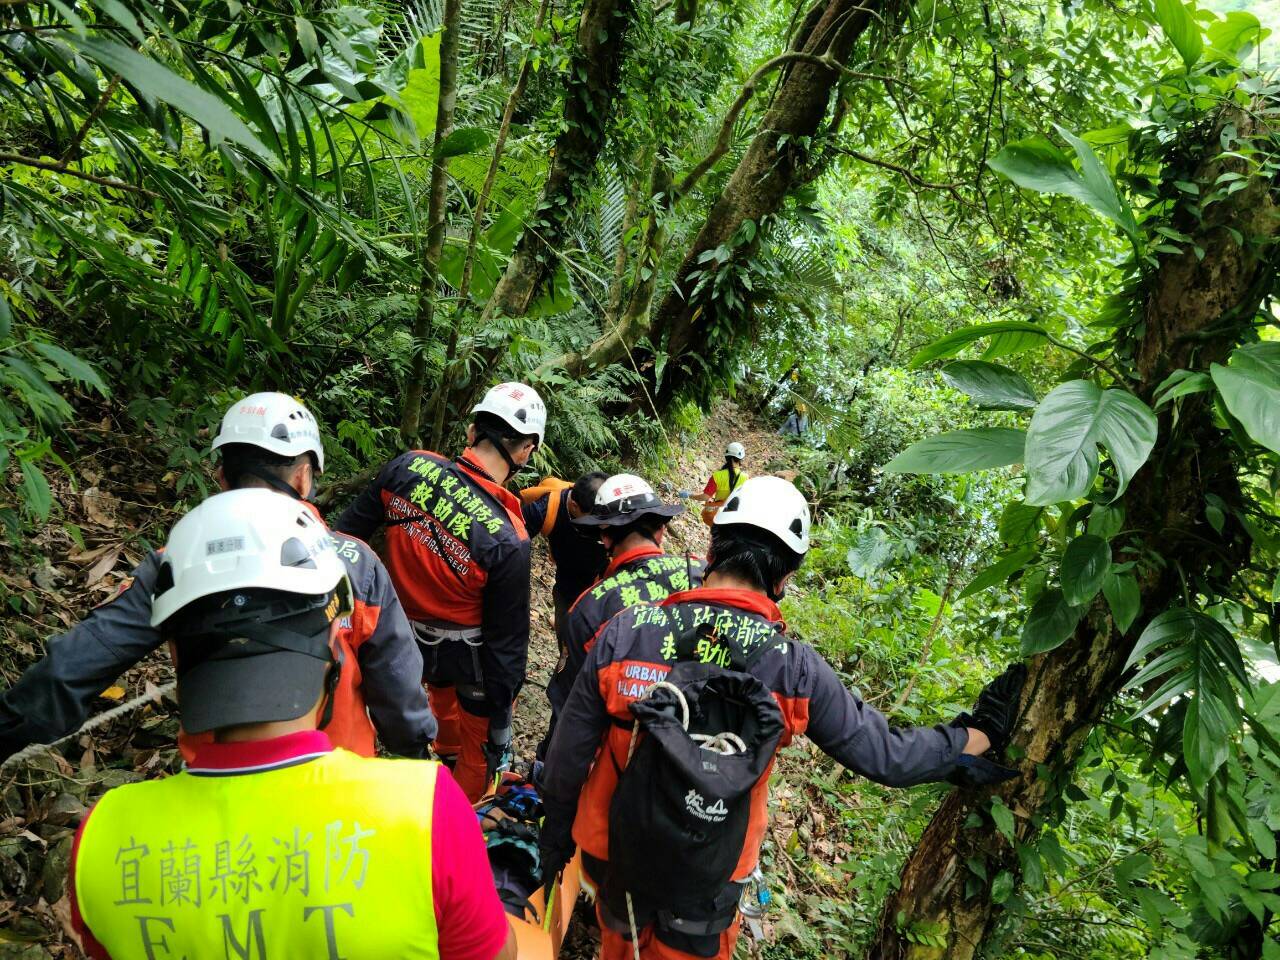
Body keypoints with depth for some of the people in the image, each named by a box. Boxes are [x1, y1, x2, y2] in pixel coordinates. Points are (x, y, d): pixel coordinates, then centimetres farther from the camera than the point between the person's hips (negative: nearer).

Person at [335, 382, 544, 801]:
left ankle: (448, 748, 65)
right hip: (469, 653, -6)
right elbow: (506, 641, -21)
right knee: (479, 746, 21)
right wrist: (500, 729, -9)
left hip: (407, 636, 6)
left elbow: (350, 528, -4)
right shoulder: (508, 541, -31)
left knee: (442, 684, 38)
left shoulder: (408, 467, -20)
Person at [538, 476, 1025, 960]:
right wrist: (982, 733, 4)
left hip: (613, 856, 1)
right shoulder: (795, 669, -23)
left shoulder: (623, 633, -21)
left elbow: (567, 757, -12)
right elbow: (886, 754, -11)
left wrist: (554, 840, 6)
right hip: (706, 884, 0)